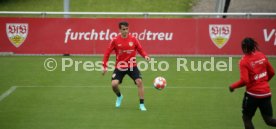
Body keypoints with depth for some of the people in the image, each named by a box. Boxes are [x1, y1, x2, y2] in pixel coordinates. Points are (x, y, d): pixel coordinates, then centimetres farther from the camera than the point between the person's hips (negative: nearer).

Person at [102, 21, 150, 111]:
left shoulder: (133, 39, -5)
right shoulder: (115, 40, -7)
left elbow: (140, 50, 4)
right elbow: (107, 53, -1)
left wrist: (145, 56, -17)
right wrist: (105, 66, -6)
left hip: (132, 66, 0)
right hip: (120, 67, 0)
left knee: (139, 82, -17)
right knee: (114, 84, -15)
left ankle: (142, 105, -6)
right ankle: (119, 96, 22)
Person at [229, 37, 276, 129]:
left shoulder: (244, 61, -14)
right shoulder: (262, 56, 1)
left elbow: (244, 81, -21)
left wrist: (233, 86, -5)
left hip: (253, 94, -5)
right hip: (266, 92, 5)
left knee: (246, 118, 14)